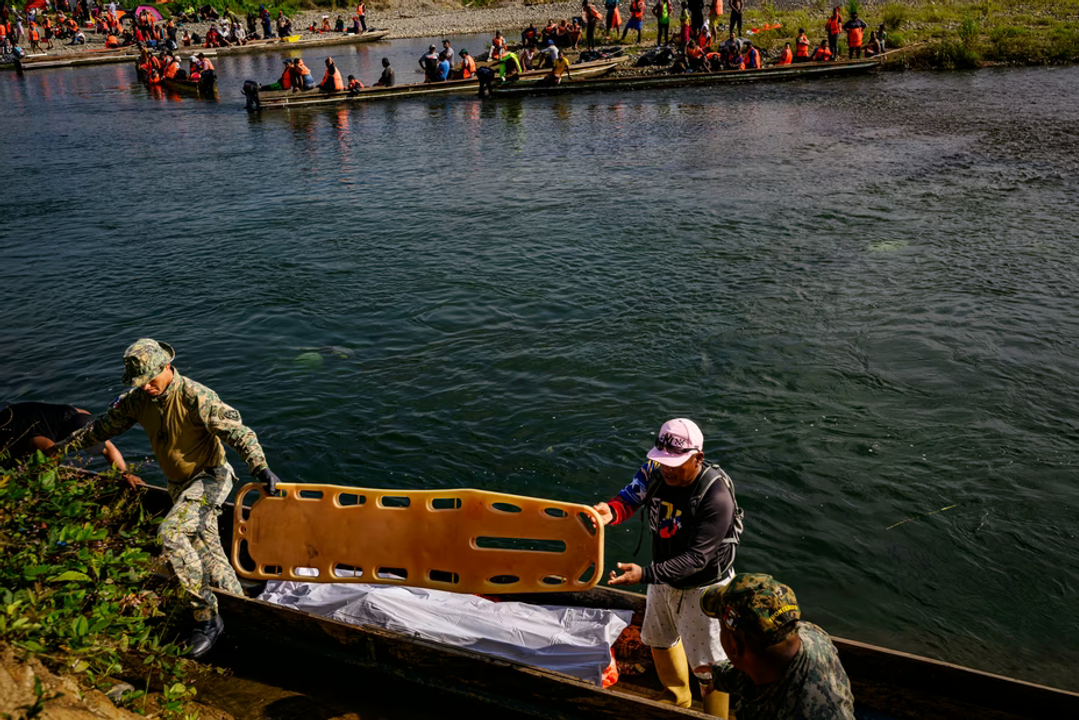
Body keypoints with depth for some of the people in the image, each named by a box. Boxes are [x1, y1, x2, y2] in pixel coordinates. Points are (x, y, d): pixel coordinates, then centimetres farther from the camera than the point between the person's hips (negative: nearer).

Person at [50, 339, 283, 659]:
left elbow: (236, 430, -30)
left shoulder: (195, 397, -23)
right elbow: (104, 427, 17)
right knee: (207, 551, 9)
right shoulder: (137, 400, 0)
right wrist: (64, 446, 24)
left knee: (170, 532, -24)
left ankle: (207, 618, -17)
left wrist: (260, 467, -42)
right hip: (179, 485, 8)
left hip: (209, 478, -8)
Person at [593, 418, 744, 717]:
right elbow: (630, 496, -26)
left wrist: (645, 574, -42)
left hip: (702, 588, -7)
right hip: (664, 575, 7)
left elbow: (696, 558, -34)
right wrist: (611, 511, -50)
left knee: (707, 663, 7)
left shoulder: (717, 498, -34)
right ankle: (678, 700, 55)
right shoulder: (656, 471, -14)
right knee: (660, 640, 28)